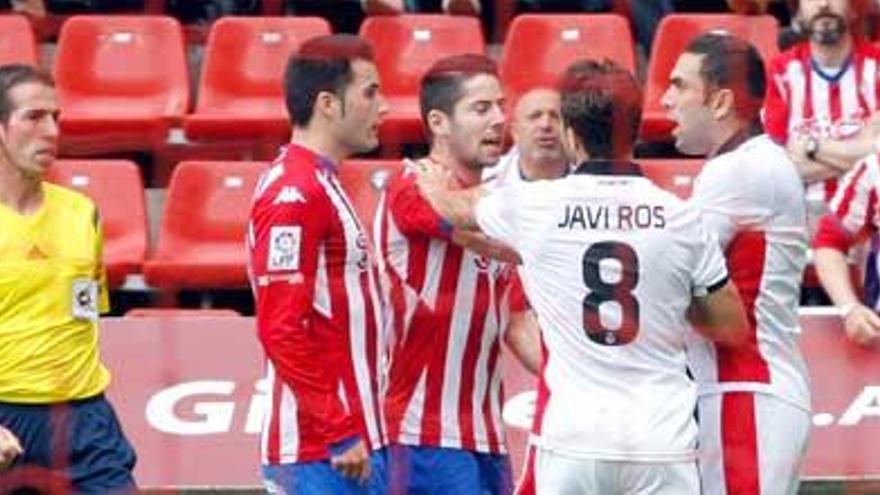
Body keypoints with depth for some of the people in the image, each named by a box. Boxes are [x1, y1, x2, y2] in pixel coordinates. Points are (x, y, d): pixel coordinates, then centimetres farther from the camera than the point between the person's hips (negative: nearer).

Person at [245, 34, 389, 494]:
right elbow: (281, 330, -19)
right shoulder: (293, 193, -14)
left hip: (350, 440, 10)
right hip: (323, 452, -10)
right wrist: (340, 432, -19)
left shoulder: (323, 185, 18)